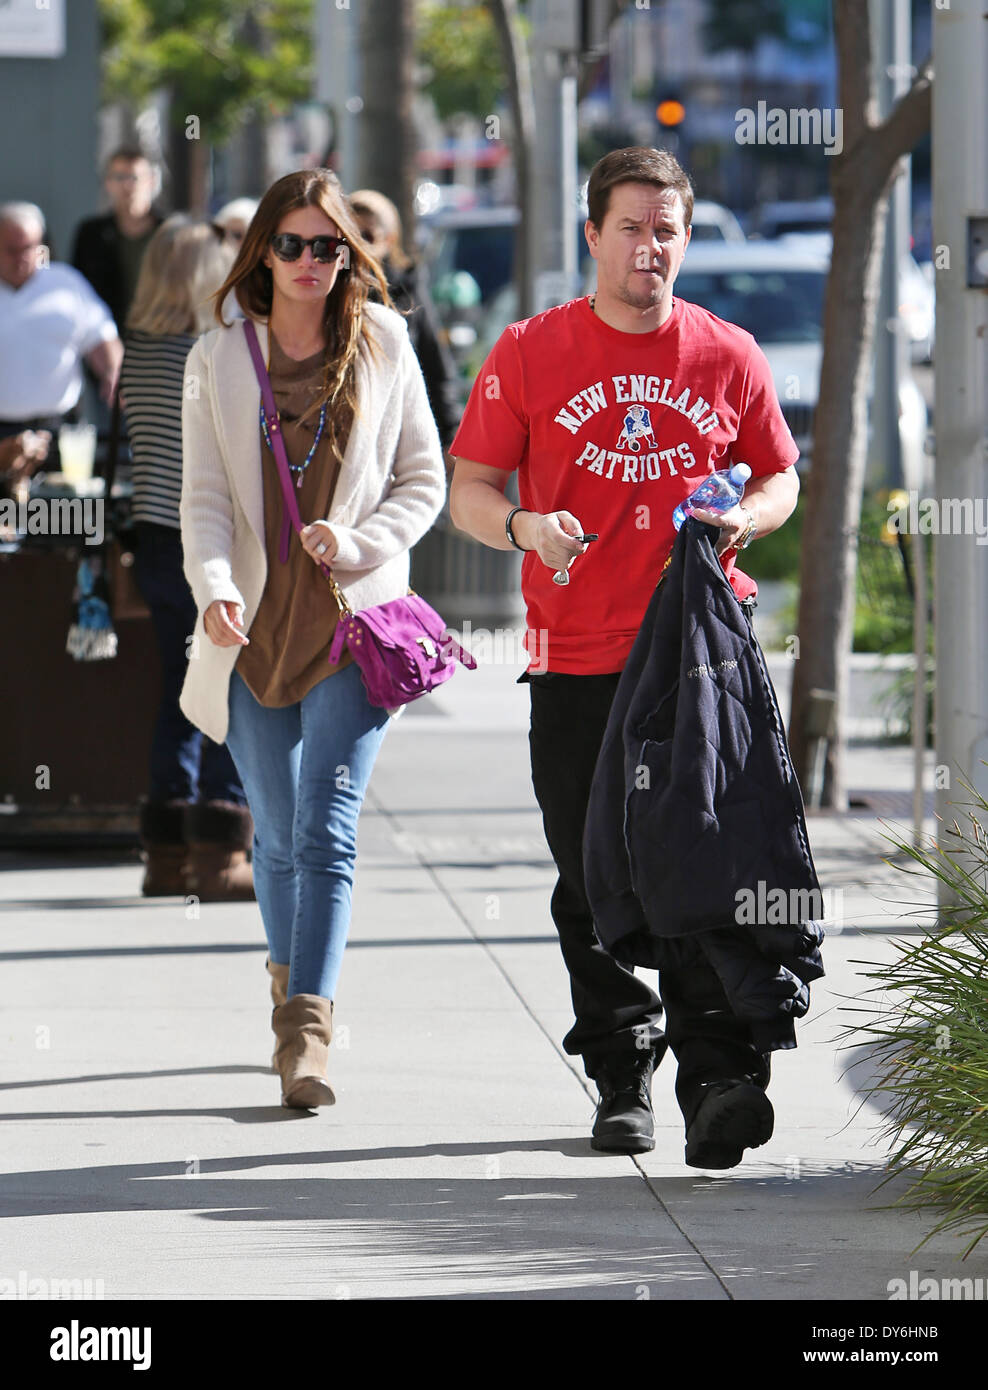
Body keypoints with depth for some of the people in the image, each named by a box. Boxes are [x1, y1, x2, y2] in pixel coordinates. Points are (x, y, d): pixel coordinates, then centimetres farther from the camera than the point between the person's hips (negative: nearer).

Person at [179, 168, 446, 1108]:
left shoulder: (383, 345, 4)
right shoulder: (218, 360, 6)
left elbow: (425, 479, 8)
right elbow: (204, 495, 0)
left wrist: (361, 543, -10)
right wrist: (215, 588, -18)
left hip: (354, 620, -2)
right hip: (255, 625, 2)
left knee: (327, 828, -14)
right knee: (278, 835, 8)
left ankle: (305, 1029, -19)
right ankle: (295, 984, 29)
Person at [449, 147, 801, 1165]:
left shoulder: (728, 357, 6)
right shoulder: (529, 354, 3)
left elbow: (779, 478, 16)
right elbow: (469, 490, 6)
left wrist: (744, 518, -6)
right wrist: (524, 526, -15)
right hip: (577, 658, 0)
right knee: (594, 888, 4)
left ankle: (718, 1077, -7)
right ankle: (622, 1081, 15)